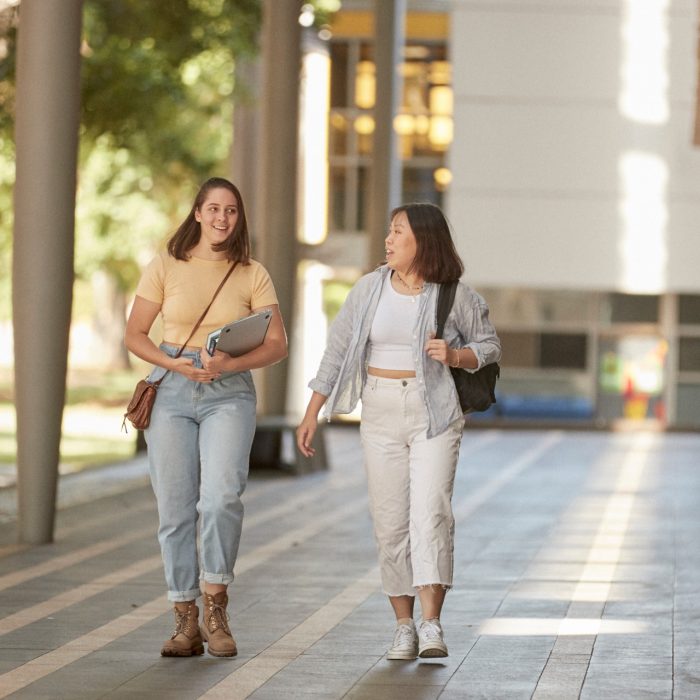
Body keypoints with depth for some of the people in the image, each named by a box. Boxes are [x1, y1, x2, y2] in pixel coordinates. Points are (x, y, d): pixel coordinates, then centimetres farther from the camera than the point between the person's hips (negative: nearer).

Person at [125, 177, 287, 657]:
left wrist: (231, 363, -16)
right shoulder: (165, 267, 5)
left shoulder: (253, 275, 5)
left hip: (230, 393, -1)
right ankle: (186, 622, 8)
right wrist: (175, 364, -10)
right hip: (171, 389, 1)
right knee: (175, 507, -1)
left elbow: (277, 345, 1)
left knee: (222, 497, -21)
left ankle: (215, 606, -8)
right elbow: (135, 335, 7)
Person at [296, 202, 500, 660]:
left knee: (431, 511, -16)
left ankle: (432, 626, -19)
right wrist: (312, 413, 6)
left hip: (436, 412, -3)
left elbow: (489, 346, 7)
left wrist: (455, 356, -15)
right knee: (391, 521, 2)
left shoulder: (454, 295, -3)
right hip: (382, 412, 3)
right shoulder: (371, 289, 5)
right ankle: (404, 626, 10)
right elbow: (338, 349, 9)